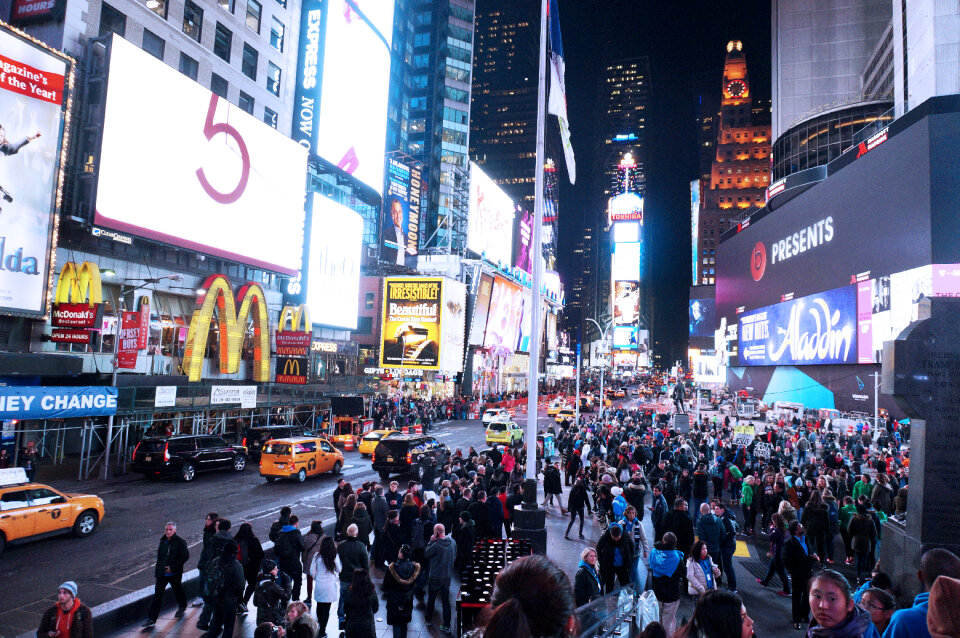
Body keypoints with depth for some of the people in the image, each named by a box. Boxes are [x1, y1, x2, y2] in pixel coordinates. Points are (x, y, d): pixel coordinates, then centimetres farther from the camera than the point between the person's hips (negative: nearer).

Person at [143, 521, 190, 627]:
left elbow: (185, 557, -16)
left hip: (174, 574, -4)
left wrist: (172, 567, -19)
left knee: (177, 591, 17)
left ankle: (182, 607, 43)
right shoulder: (163, 541, 3)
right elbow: (159, 556, 15)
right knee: (157, 595, -1)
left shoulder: (180, 542, -15)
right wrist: (157, 570, 11)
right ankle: (151, 619, 4)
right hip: (162, 574, 4)